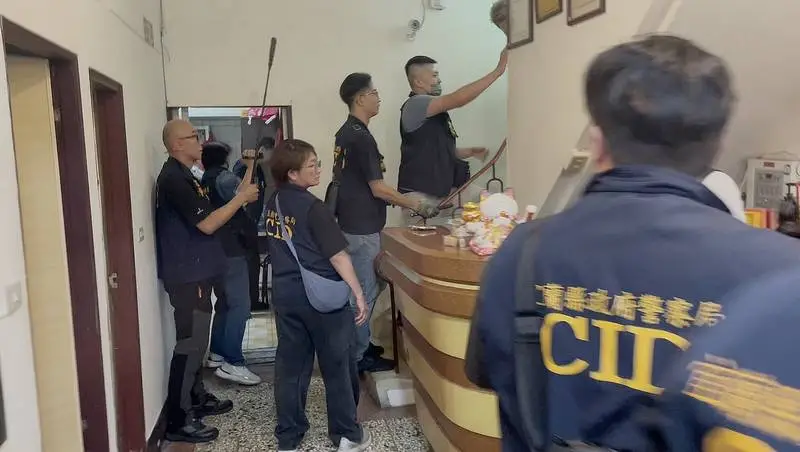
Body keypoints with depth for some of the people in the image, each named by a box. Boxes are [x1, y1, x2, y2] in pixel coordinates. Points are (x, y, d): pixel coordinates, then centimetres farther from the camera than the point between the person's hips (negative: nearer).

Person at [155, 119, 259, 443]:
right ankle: (178, 421, 3)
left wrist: (240, 196, 7)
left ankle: (197, 398, 31)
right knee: (189, 343, -5)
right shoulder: (173, 178, -18)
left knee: (197, 340, 18)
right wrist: (241, 198, -14)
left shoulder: (182, 175, 15)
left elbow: (205, 218, 14)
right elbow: (207, 224, -22)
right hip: (187, 276, -10)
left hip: (196, 273, 10)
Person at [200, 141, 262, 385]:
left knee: (226, 302, 17)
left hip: (219, 250, 10)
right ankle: (232, 363, -9)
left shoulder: (205, 181, 15)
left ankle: (217, 353, 24)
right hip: (231, 250, -10)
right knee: (240, 305, -9)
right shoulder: (223, 177, -11)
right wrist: (250, 166, -20)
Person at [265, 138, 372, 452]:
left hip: (285, 294, 7)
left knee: (290, 364, 13)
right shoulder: (312, 207, -18)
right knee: (337, 365, 8)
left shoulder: (273, 203, 5)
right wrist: (358, 293, -15)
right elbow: (338, 255, -19)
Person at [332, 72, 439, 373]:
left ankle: (361, 343, 30)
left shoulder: (345, 133, 11)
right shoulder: (361, 138, -20)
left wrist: (387, 199, 21)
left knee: (365, 287, 19)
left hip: (352, 222, 10)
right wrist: (417, 206, -12)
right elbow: (378, 188, -20)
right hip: (362, 228, -10)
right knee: (366, 291, 1)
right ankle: (357, 356, 12)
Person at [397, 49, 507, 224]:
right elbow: (458, 99, -24)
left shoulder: (434, 112, 16)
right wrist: (498, 70, -23)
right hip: (419, 196, -9)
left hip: (441, 193, 9)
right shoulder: (415, 105, -12)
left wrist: (470, 151, 8)